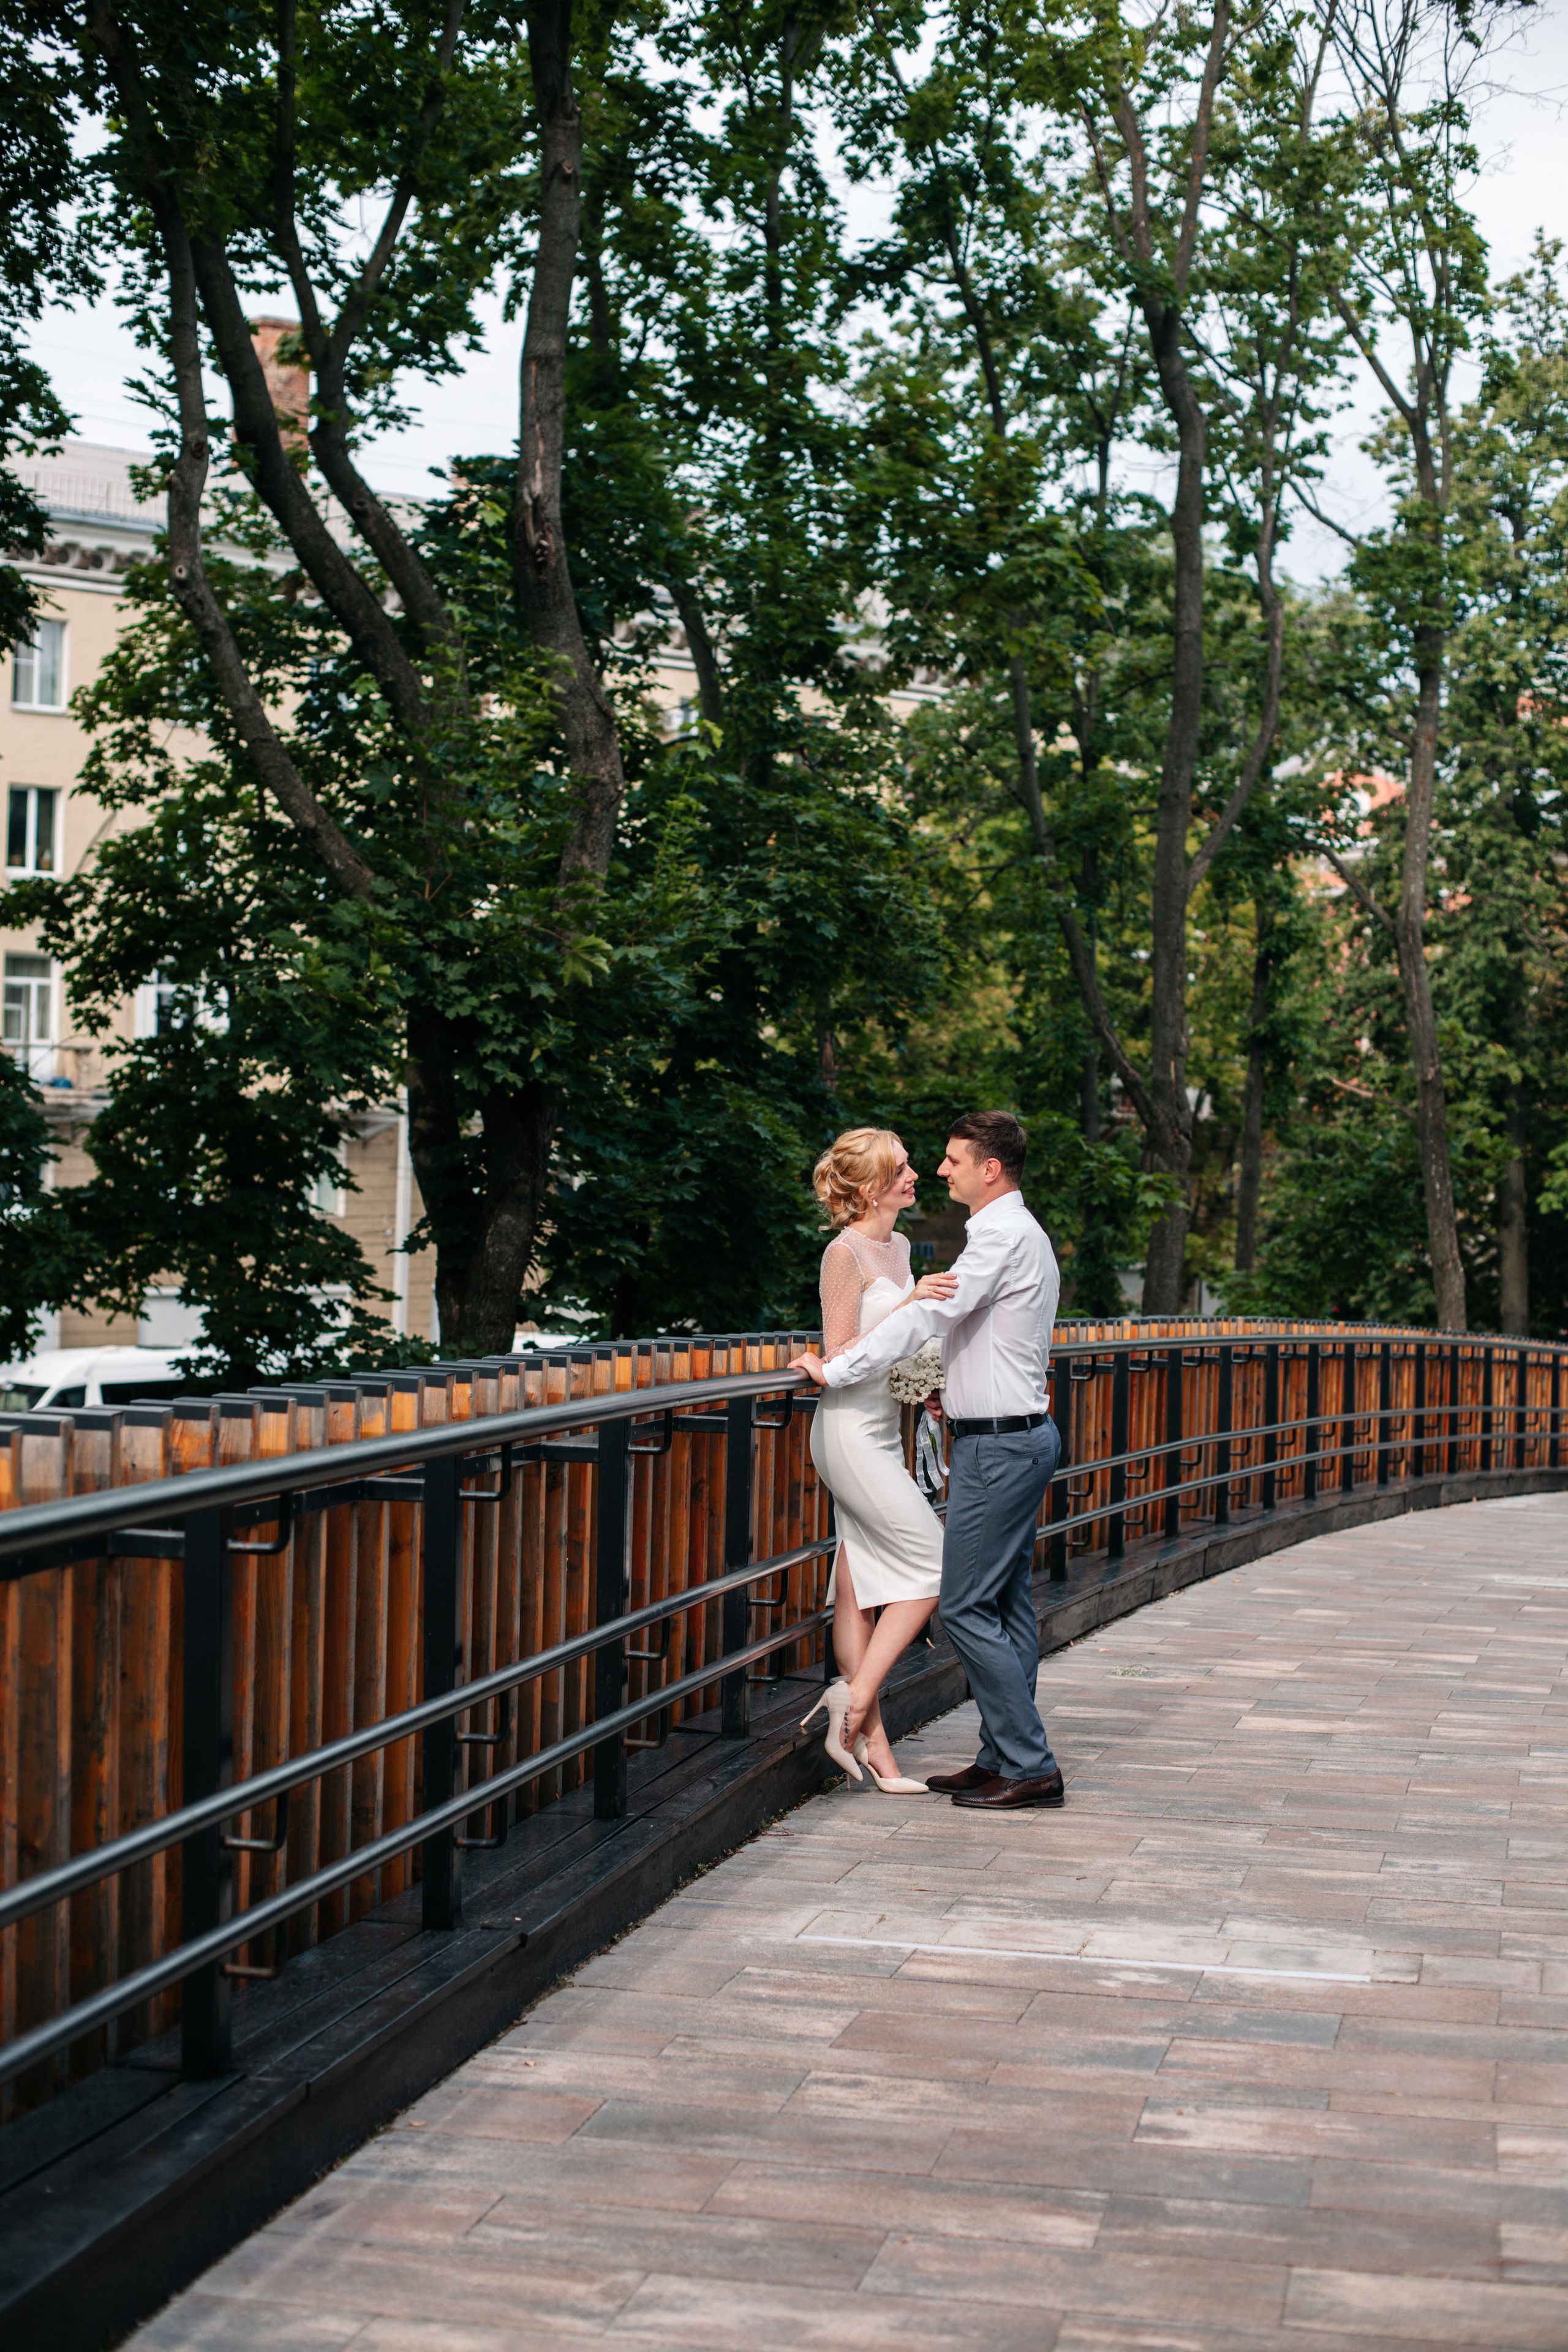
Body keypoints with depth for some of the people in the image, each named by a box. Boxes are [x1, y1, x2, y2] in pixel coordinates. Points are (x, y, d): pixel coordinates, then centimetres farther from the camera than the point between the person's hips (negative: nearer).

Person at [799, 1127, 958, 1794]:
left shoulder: (899, 1247, 14)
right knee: (934, 1566, -10)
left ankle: (870, 1744, 6)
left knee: (860, 1588, 6)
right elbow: (839, 1354, -17)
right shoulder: (846, 1252, -13)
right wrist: (909, 1304, -23)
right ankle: (858, 1695, -5)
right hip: (850, 1433, -8)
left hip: (880, 1433, 8)